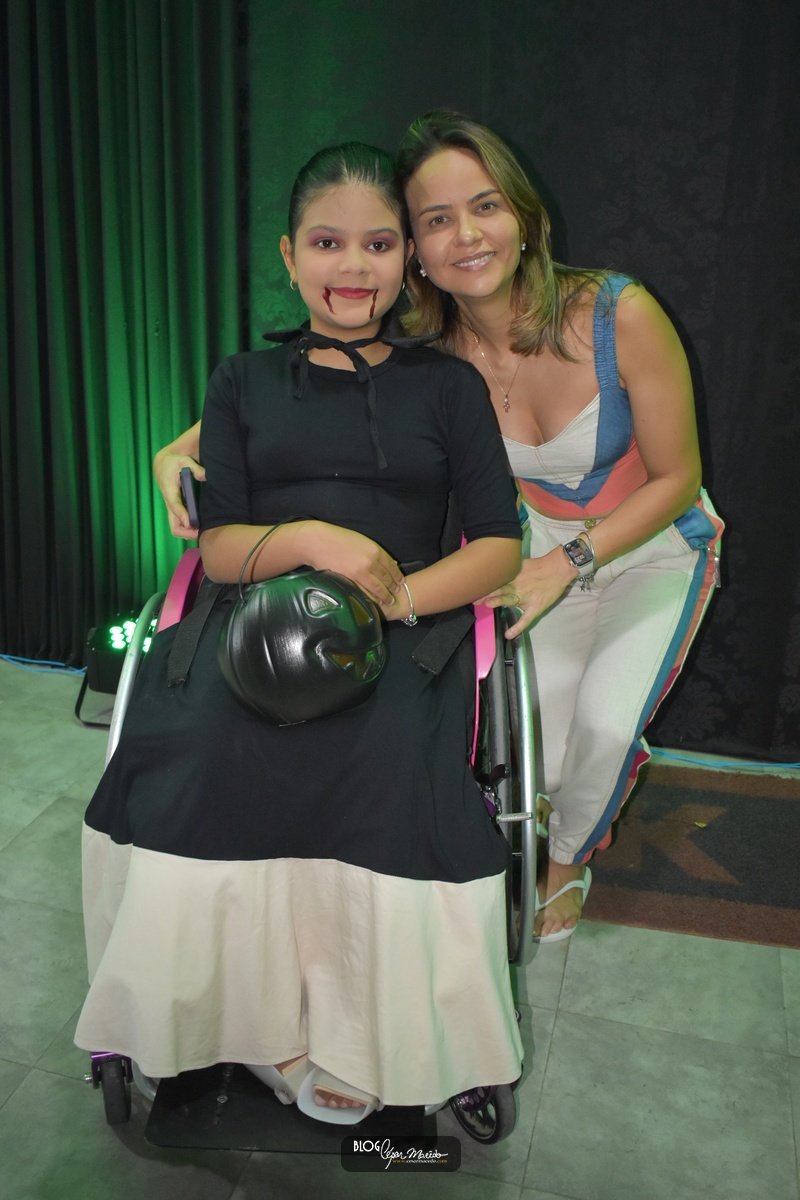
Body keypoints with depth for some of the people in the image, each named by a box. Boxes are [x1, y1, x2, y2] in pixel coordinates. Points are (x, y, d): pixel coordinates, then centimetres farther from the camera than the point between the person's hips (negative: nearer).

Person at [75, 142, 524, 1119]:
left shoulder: (447, 385, 15)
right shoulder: (244, 381, 19)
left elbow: (499, 546, 8)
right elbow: (218, 544, 9)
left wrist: (395, 593, -12)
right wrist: (313, 541, -13)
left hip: (403, 634, -1)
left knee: (383, 783, -31)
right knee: (202, 772, -29)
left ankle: (356, 1037, -6)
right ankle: (262, 1023, -7)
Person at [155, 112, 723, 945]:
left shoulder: (621, 315, -28)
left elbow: (676, 478, -18)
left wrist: (569, 563, -26)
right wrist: (180, 452, -28)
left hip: (655, 542, -2)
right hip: (546, 539, 2)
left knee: (606, 723, -18)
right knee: (541, 747, -7)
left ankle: (568, 859, 19)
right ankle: (607, 777, 34)